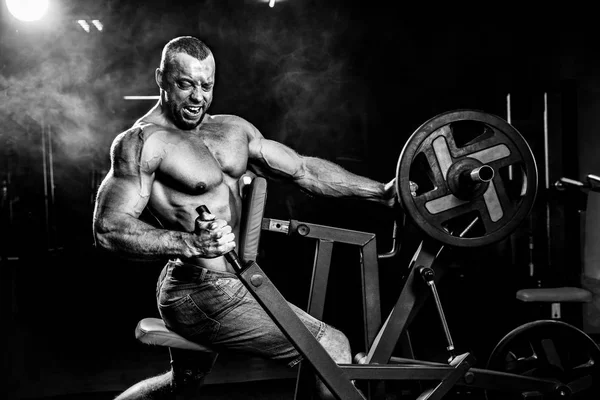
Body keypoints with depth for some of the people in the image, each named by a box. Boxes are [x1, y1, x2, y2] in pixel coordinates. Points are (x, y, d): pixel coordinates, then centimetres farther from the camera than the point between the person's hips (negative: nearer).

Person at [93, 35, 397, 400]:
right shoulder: (141, 143, -13)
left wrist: (380, 191, 7)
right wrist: (190, 243, -36)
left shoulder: (232, 129, 11)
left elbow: (303, 169, 12)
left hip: (229, 283, 9)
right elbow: (108, 228, -22)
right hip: (200, 295, -9)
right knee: (332, 347, -10)